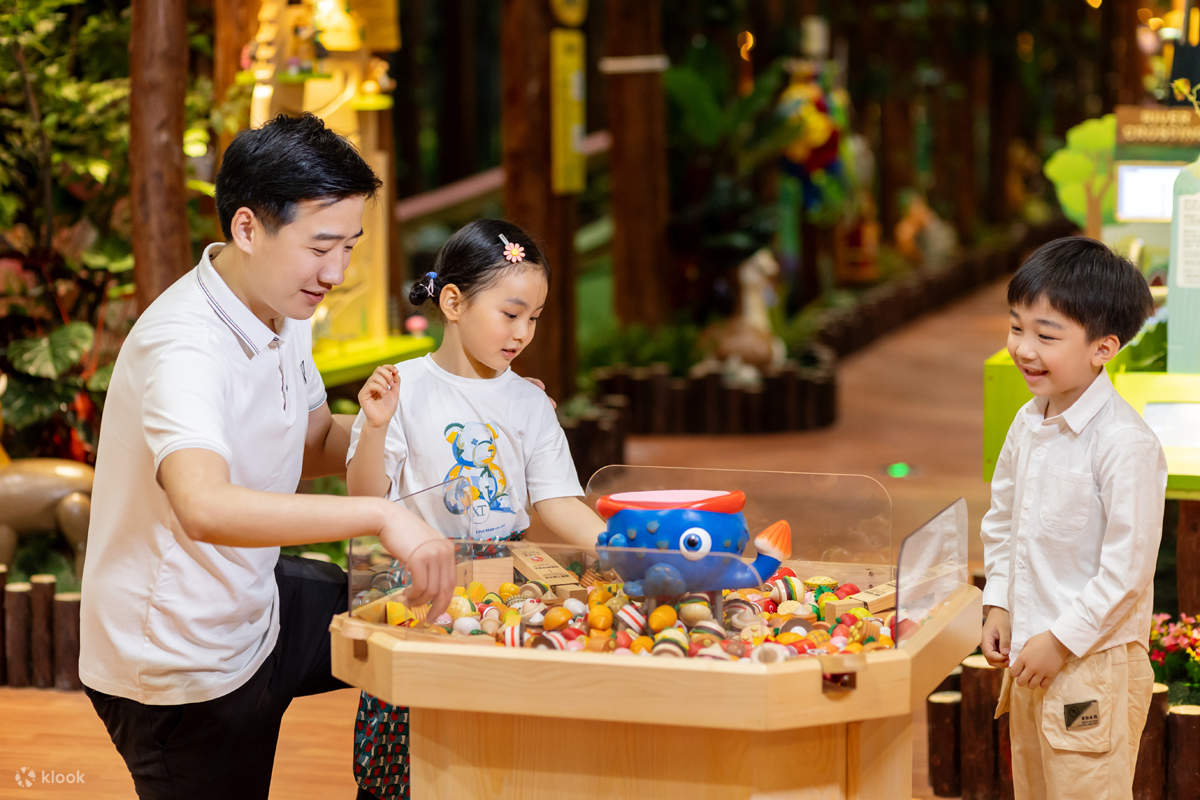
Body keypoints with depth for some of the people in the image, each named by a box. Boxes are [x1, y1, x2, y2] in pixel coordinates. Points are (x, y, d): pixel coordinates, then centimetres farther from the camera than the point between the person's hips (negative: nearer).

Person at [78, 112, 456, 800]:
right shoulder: (184, 348, -31)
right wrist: (380, 516, -52)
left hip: (257, 607, 9)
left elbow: (311, 444, 14)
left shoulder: (285, 313, -1)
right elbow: (206, 507, -47)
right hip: (184, 671, -9)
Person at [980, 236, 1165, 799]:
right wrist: (997, 606, 10)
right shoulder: (1028, 423, 5)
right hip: (1029, 651, 8)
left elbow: (1127, 568, -20)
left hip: (1092, 662, -8)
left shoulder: (1126, 443, -20)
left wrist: (1061, 641, -16)